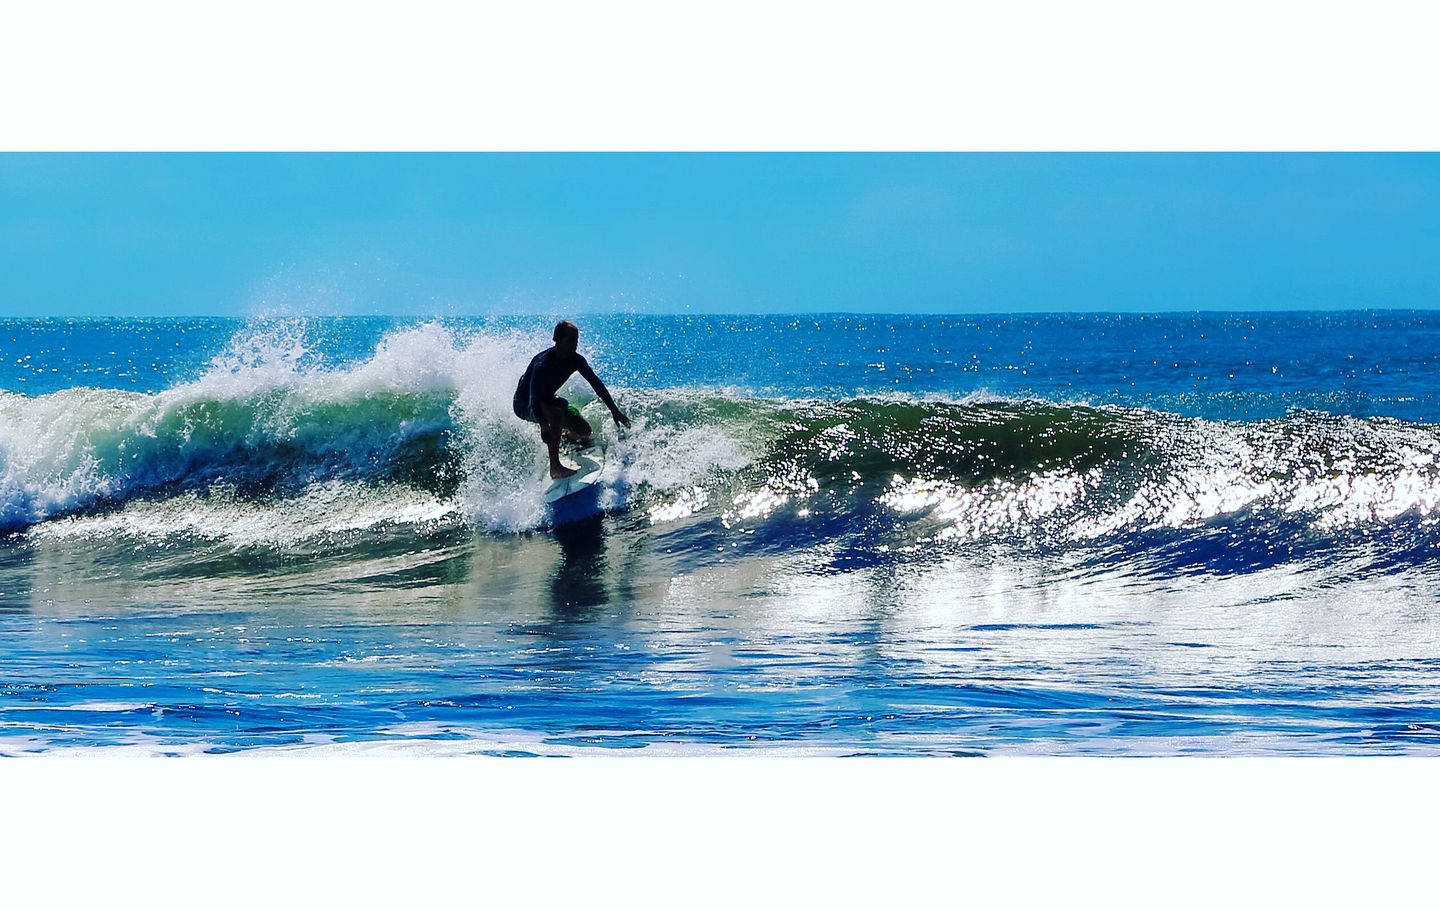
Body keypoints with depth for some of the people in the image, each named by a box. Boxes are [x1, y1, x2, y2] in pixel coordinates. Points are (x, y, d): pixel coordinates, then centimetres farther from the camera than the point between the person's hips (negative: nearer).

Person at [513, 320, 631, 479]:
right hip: (525, 405, -7)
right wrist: (543, 425, -55)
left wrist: (614, 411, -4)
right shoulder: (543, 363, -33)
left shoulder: (575, 360, -12)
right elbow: (534, 397, -41)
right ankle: (555, 468, -35)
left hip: (547, 400, 7)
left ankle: (566, 436, 36)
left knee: (585, 432, -3)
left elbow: (597, 384, -2)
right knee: (557, 409, -38)